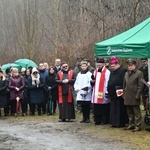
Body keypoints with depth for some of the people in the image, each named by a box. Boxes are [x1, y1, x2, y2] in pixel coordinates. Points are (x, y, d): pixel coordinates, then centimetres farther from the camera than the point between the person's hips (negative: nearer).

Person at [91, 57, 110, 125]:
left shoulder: (107, 72, -7)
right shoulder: (95, 71, 16)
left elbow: (107, 83, -11)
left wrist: (107, 92, -14)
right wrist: (92, 81, 1)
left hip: (103, 94, -6)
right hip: (96, 93, 6)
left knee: (104, 108, -1)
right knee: (96, 108, 7)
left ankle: (104, 120, 6)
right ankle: (97, 120, 13)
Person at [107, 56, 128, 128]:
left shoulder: (123, 71, -11)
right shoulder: (112, 71, 15)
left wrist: (122, 91, -21)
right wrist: (109, 91, 15)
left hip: (119, 94, -8)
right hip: (112, 94, 8)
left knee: (120, 109, -4)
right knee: (113, 109, 10)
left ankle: (121, 122, 3)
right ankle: (115, 122, 16)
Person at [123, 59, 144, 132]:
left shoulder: (139, 73, -6)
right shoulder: (126, 73, 16)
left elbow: (140, 85, -11)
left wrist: (137, 95, -15)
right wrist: (124, 94, 12)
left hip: (134, 96, -7)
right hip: (127, 96, 7)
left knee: (136, 112, -2)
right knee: (129, 112, 13)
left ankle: (137, 126, 3)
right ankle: (131, 124, 22)